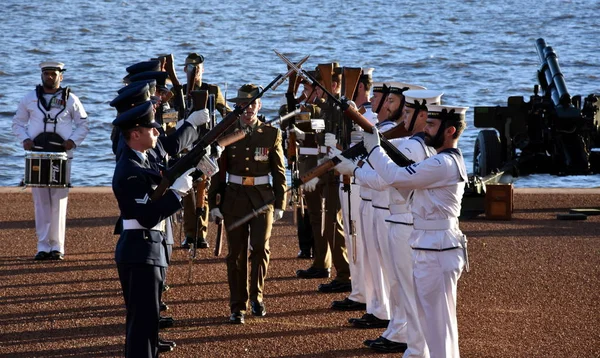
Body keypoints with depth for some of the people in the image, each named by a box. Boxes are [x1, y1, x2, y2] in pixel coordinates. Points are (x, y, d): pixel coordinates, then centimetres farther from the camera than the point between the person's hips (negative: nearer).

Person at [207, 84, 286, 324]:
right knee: (236, 253, 2)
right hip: (234, 198, 0)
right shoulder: (226, 133, 3)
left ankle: (257, 296, 8)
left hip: (263, 197, 0)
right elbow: (218, 170, 4)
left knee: (260, 247, -13)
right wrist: (214, 203, 0)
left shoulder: (271, 134, 2)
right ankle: (238, 307, 8)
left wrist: (279, 204, 1)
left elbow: (279, 172, 6)